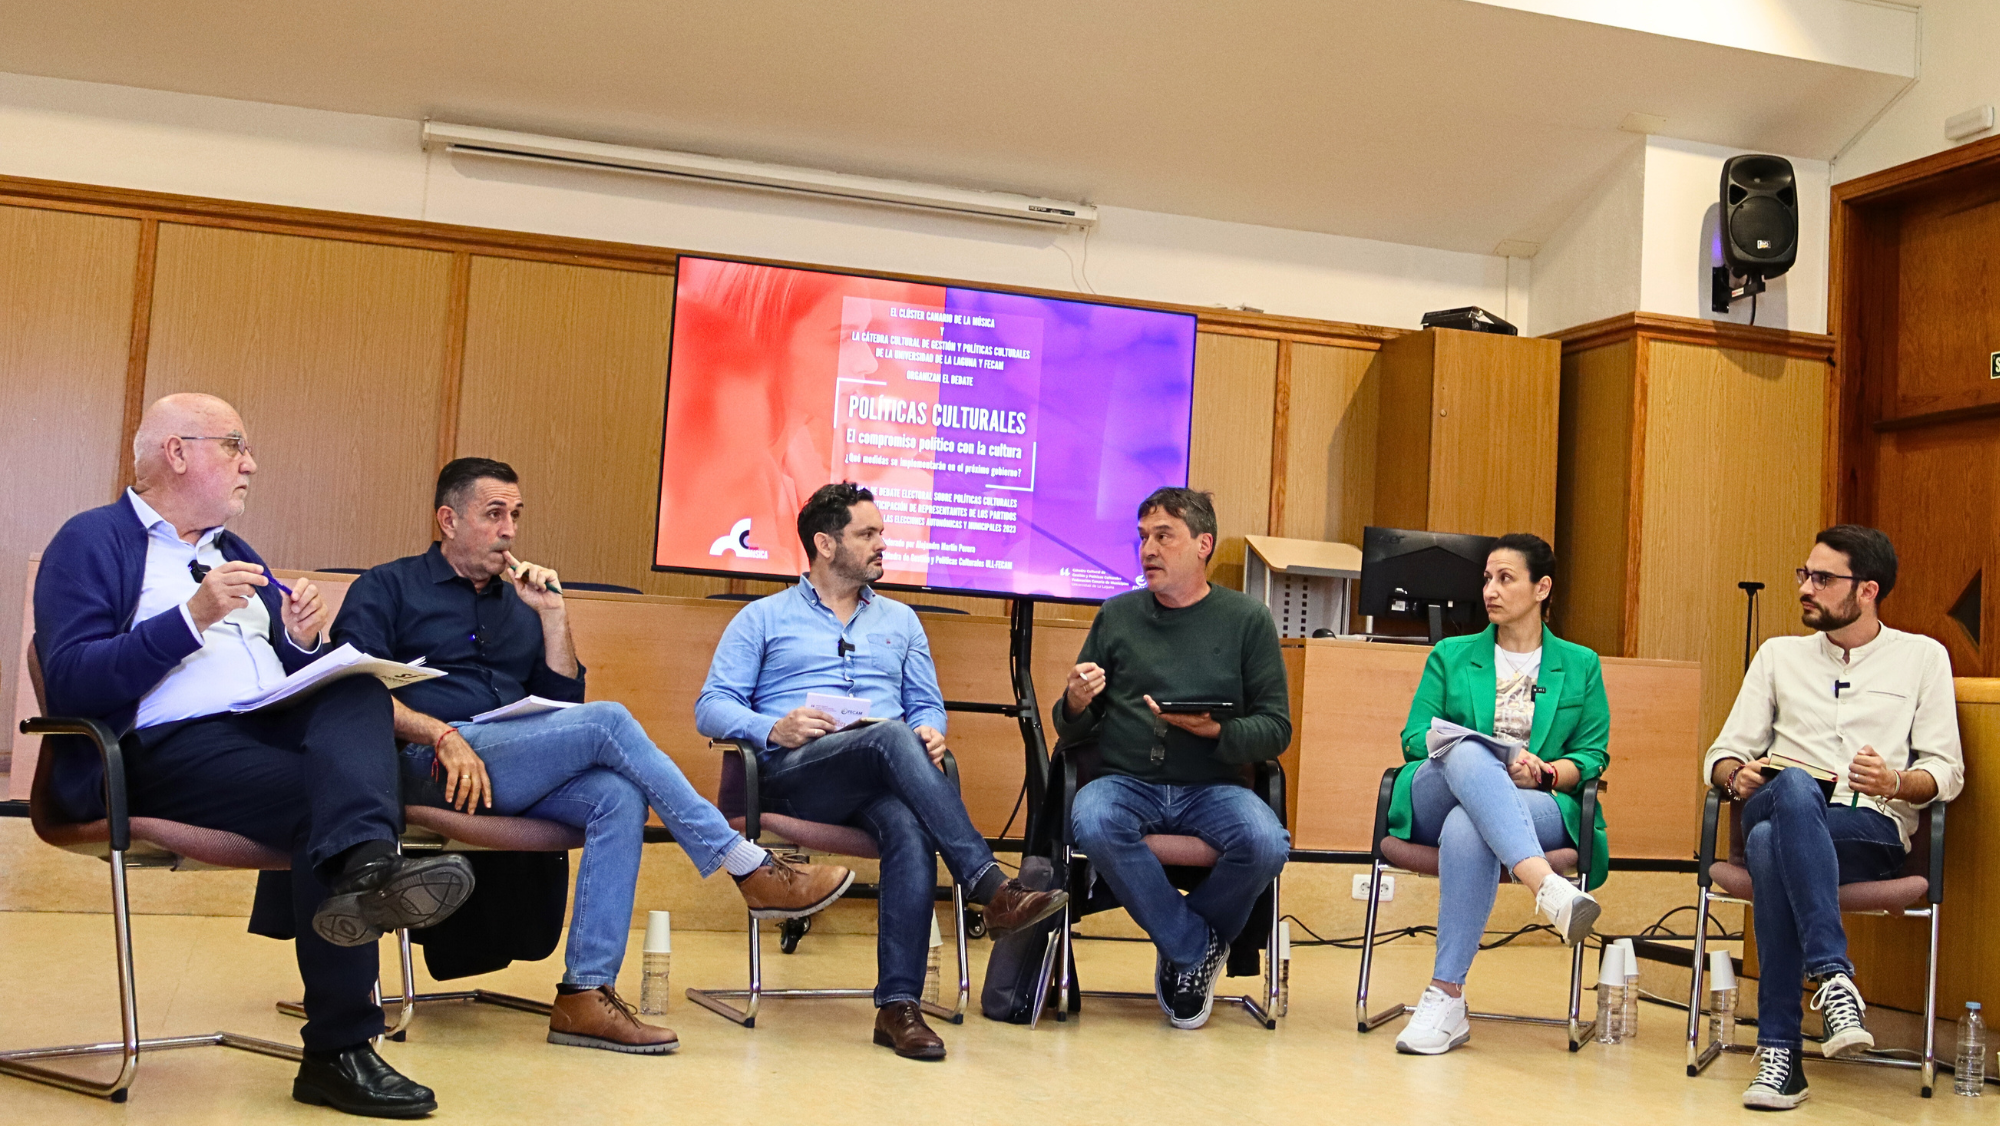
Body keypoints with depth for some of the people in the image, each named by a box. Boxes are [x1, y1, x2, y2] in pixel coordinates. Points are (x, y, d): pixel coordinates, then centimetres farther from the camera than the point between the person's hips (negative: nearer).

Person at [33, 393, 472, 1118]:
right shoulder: (93, 541, 7)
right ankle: (337, 1052, -38)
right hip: (163, 746, -6)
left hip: (273, 729, 6)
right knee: (321, 797, -32)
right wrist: (192, 618, -16)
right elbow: (69, 683, -8)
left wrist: (304, 641, 4)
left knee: (360, 693, -27)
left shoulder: (233, 552, 31)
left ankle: (364, 866, -56)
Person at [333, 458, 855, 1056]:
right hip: (432, 764, -6)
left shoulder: (517, 603, 26)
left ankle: (586, 993, -33)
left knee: (619, 797, -28)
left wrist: (552, 615, 8)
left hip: (519, 771, 6)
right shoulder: (386, 589, 11)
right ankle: (752, 869, -20)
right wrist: (441, 735, -19)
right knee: (609, 721, -25)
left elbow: (562, 702, 19)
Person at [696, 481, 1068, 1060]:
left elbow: (928, 705, 22)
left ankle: (898, 1005, -37)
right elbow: (712, 707, 6)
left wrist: (930, 732, -4)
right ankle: (993, 888, -42)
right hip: (793, 775, -3)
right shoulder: (763, 618, 15)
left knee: (911, 827, -35)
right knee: (891, 738, -36)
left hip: (883, 778, 3)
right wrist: (773, 729, -14)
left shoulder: (900, 620, 27)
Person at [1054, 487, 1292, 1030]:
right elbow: (1071, 732, 13)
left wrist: (1216, 730, -17)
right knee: (1093, 824, -33)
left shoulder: (1247, 619, 7)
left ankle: (1181, 949, 1)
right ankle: (1197, 945, -10)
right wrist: (1075, 703, -11)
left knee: (1267, 844, -30)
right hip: (1125, 781, 1)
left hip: (1214, 785, 0)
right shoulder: (1116, 616, 11)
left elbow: (1277, 729, 2)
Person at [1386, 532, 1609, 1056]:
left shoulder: (1580, 666, 18)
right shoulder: (1451, 655, 19)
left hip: (1543, 808, -1)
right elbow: (1415, 737, 9)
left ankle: (1446, 996, -39)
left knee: (1466, 827, -38)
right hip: (1437, 798, 1)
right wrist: (1492, 763, -10)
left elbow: (1592, 757, 12)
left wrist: (1545, 773, -12)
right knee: (1468, 755, -37)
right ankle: (1547, 886, -57)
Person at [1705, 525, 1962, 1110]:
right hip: (1777, 810, 2)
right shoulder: (1778, 655, 22)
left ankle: (1779, 1051, -40)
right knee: (1795, 788, -39)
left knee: (1770, 844, -38)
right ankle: (1833, 974, -45)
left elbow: (1947, 771, 9)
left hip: (1873, 830, -2)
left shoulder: (1923, 656, 16)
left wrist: (1896, 782, -13)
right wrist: (1738, 776, -9)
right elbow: (1723, 754, 16)